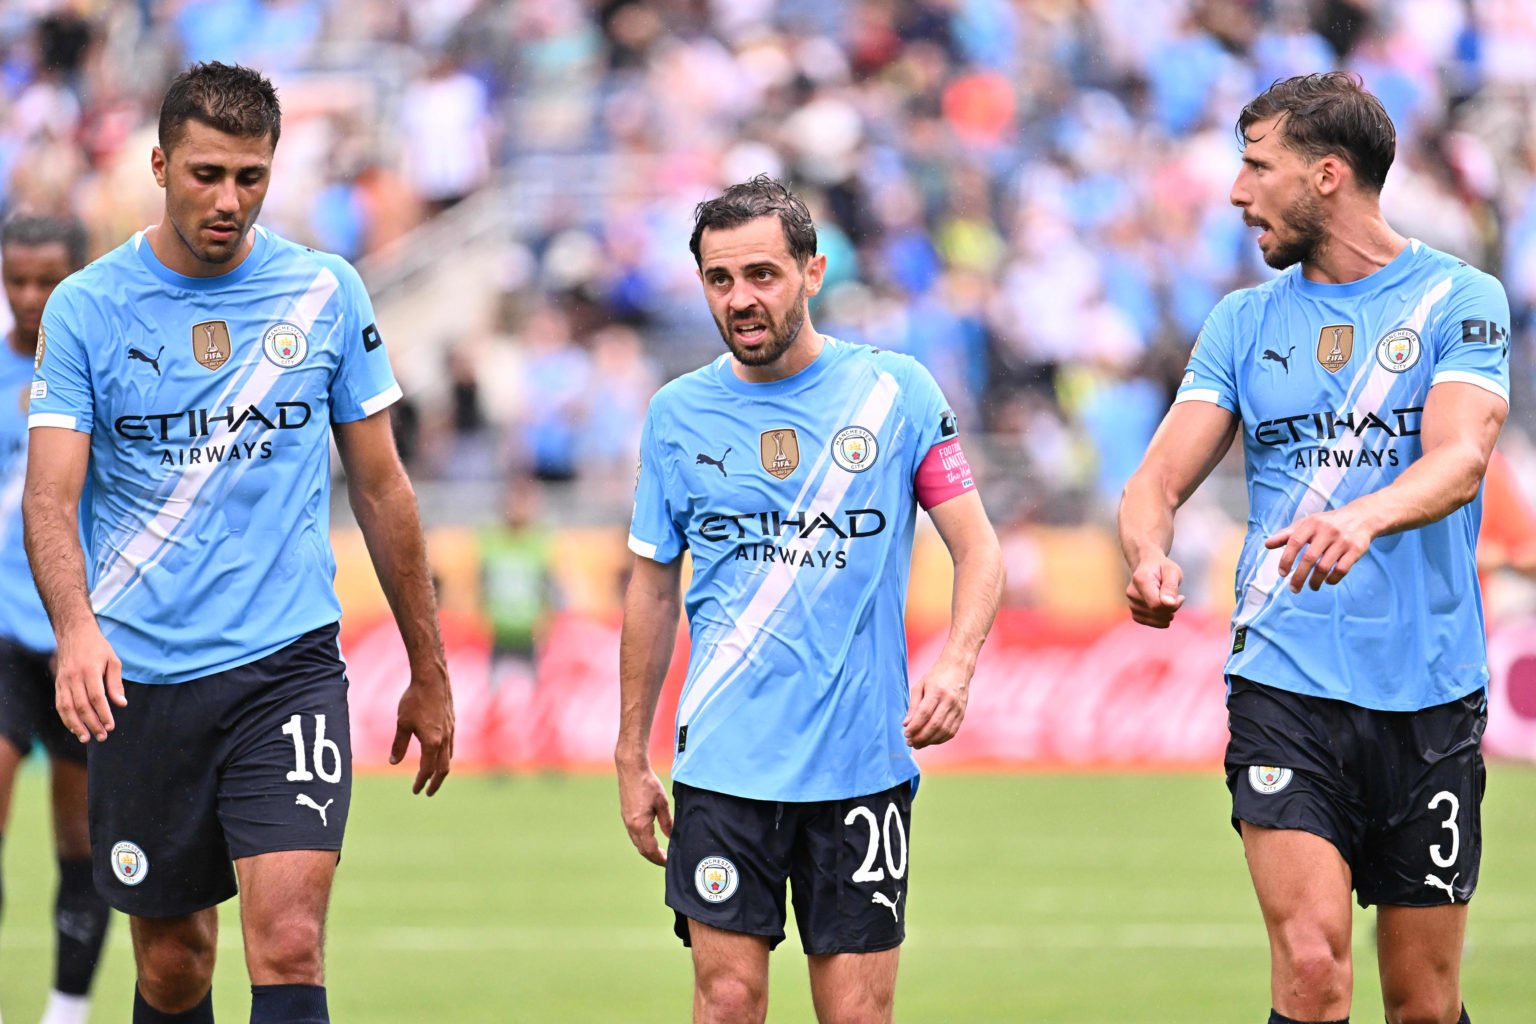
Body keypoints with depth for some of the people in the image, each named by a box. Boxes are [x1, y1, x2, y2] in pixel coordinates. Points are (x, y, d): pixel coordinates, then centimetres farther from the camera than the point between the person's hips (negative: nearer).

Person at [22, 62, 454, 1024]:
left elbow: (381, 490, 10)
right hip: (138, 682, 1)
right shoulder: (87, 307, -1)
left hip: (289, 665, -1)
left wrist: (429, 675, 12)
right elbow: (51, 494, -9)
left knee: (289, 946, -16)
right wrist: (77, 626, -29)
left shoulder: (327, 293, 3)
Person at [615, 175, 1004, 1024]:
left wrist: (956, 666, -16)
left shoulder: (894, 390, 0)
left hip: (863, 759, -1)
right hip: (724, 758, 1)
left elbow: (976, 549, 3)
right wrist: (631, 758, 13)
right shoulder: (678, 414, 6)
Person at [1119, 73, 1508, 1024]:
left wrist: (1363, 517, -37)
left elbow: (1461, 458, -15)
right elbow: (1159, 480, 5)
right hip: (1283, 687, 1)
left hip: (1431, 695, -1)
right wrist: (1150, 553, -20)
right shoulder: (1245, 321, 10)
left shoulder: (1459, 299, 1)